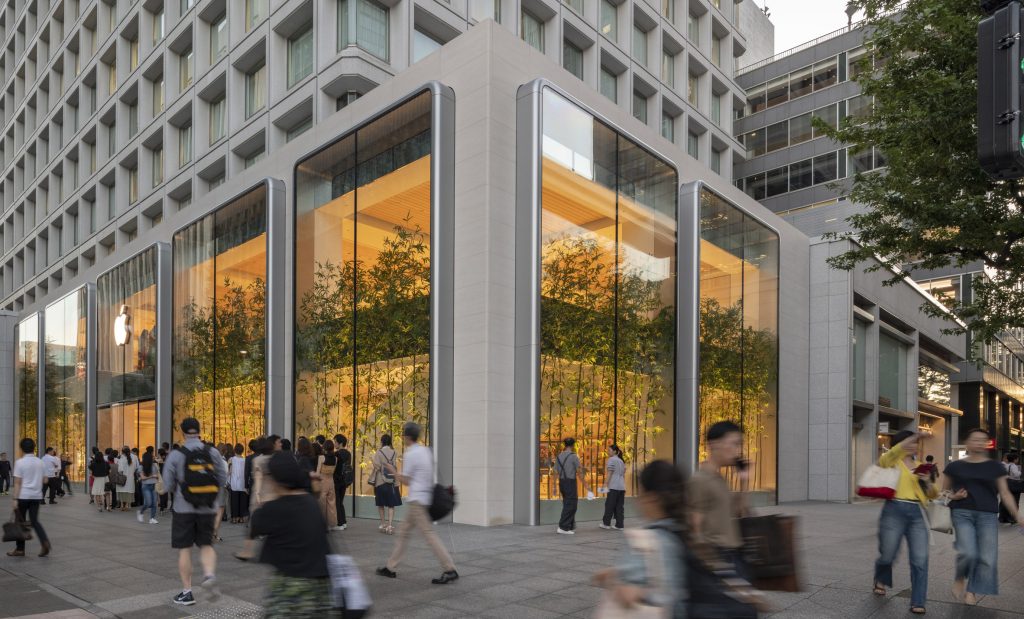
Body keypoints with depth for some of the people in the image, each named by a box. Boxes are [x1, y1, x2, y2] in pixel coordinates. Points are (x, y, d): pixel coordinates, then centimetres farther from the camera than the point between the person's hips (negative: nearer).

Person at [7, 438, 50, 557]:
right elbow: (44, 481, 9)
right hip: (36, 495, 4)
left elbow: (17, 482, -11)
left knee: (20, 521, 8)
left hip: (23, 496, -4)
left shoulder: (20, 462, -8)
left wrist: (15, 499, -10)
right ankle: (44, 542, -13)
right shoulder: (40, 462, 6)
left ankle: (20, 549, 15)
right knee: (34, 521, 8)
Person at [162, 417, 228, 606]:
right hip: (208, 508, 2)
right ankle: (209, 574, -10)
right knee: (206, 545, 16)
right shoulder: (213, 453, -4)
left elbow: (168, 485, -6)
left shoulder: (175, 455, -10)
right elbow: (223, 480, 0)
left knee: (184, 550, 10)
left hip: (184, 508, -2)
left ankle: (187, 592, 15)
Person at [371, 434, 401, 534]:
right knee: (391, 505, 3)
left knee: (381, 504, 14)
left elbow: (377, 467, -11)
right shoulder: (394, 453, -1)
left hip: (380, 481, -1)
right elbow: (396, 466, -1)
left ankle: (383, 524, 21)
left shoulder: (379, 453, -8)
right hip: (392, 482, 1)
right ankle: (390, 525, -8)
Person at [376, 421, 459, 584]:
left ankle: (450, 570, -9)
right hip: (425, 496, 9)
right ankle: (391, 567, 24)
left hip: (417, 500, -9)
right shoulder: (426, 451, 10)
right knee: (403, 531, 17)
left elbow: (406, 480, -8)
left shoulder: (410, 454, -14)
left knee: (429, 534, -9)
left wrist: (392, 471, 7)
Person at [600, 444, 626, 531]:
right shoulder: (621, 461, 20)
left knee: (609, 505, 1)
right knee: (619, 507, 6)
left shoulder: (611, 459, -5)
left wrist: (606, 485, -11)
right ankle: (619, 525, 4)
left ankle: (606, 523, 7)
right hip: (622, 487, 8)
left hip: (614, 487, -8)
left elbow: (610, 474, -11)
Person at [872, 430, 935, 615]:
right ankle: (881, 579, 37)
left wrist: (927, 482, -4)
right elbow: (884, 460, -22)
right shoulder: (893, 461, 5)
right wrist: (907, 441, -26)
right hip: (895, 511, -4)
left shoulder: (920, 466, 18)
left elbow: (933, 495, 18)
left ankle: (917, 602, 5)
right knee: (888, 555, 4)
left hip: (917, 514, 4)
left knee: (920, 559, -5)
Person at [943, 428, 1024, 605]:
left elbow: (1005, 493, 9)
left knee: (988, 558, -6)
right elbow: (944, 491, 16)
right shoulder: (955, 466, 6)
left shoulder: (995, 467, 9)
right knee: (968, 553, -18)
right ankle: (959, 579, 11)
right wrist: (953, 496, -5)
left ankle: (971, 593, 9)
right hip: (962, 513, -2)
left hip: (988, 515, 2)